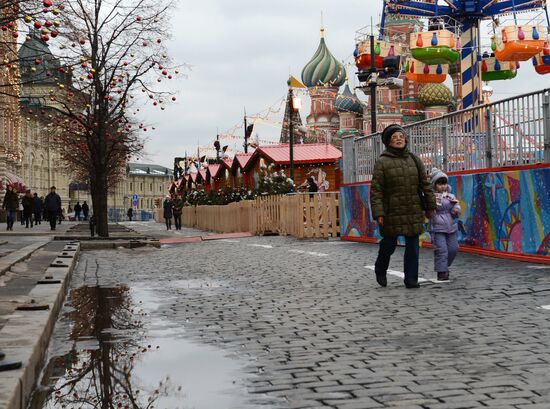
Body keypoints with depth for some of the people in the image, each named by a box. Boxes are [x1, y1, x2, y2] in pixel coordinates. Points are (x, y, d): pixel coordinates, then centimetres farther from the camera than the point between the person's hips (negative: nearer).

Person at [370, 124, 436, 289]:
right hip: (392, 213, -3)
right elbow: (376, 190, -8)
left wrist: (430, 205, 10)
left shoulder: (414, 160, 10)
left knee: (412, 246, 3)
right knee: (389, 244, 5)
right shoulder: (382, 162, -3)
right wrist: (378, 213, -15)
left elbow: (425, 184, 13)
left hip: (414, 213, 4)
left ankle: (411, 279, 12)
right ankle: (380, 270, 32)